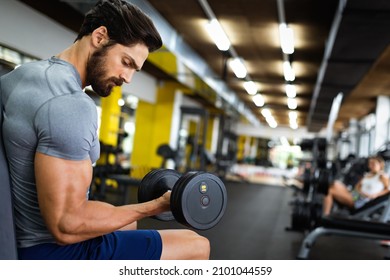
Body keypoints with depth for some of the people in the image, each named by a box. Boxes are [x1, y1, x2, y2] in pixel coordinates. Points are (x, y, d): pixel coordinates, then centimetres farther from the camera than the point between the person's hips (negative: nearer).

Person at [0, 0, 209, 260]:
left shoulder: (21, 74, 6)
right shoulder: (71, 104, -26)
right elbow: (66, 225, -29)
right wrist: (155, 206, -18)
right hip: (54, 250, -10)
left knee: (129, 223, 34)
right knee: (197, 246, -6)